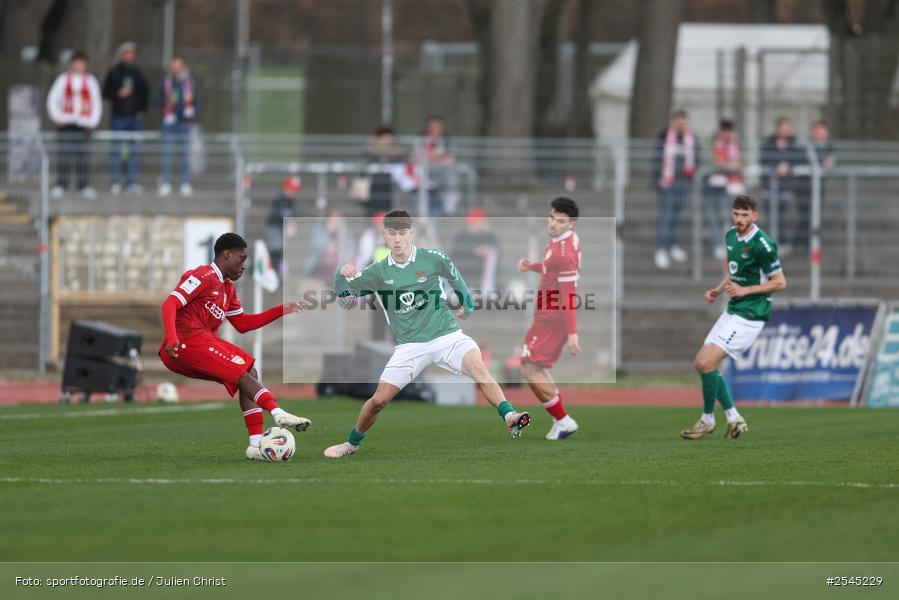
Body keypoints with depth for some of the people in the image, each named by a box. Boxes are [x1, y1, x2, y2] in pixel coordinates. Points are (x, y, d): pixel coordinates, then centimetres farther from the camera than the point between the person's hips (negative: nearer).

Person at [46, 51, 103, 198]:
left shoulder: (90, 81, 11)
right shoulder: (63, 80, 8)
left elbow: (97, 103, 13)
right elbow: (52, 99, 9)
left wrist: (93, 121, 3)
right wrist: (57, 117, -1)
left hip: (84, 124, 1)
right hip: (66, 123, -1)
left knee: (82, 156, -3)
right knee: (65, 155, -7)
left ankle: (83, 186, -1)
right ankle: (61, 185, -5)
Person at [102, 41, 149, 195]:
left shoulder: (138, 73, 11)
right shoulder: (113, 73, 2)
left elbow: (145, 93, 16)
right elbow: (106, 93, 1)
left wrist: (142, 109, 5)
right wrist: (118, 94, -16)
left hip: (136, 117, 3)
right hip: (119, 117, -3)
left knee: (135, 151, 2)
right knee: (117, 151, -5)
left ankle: (132, 182, 6)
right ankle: (115, 183, -3)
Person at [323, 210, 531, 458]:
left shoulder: (432, 259, -4)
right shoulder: (378, 272, 0)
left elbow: (454, 277, 15)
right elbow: (344, 294, 1)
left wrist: (466, 305, 27)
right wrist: (342, 273, -20)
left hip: (446, 335, -2)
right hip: (409, 346, 2)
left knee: (477, 366, -30)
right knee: (378, 400, 0)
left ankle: (509, 417, -41)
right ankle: (352, 444, 24)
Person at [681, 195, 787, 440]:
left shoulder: (762, 244, -18)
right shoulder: (731, 236, 8)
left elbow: (780, 283, -14)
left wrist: (744, 290, -19)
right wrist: (718, 290, 7)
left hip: (749, 316, -10)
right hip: (733, 310, 10)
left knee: (706, 363, -15)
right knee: (701, 364, 9)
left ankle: (707, 420, 3)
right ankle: (733, 418, 16)